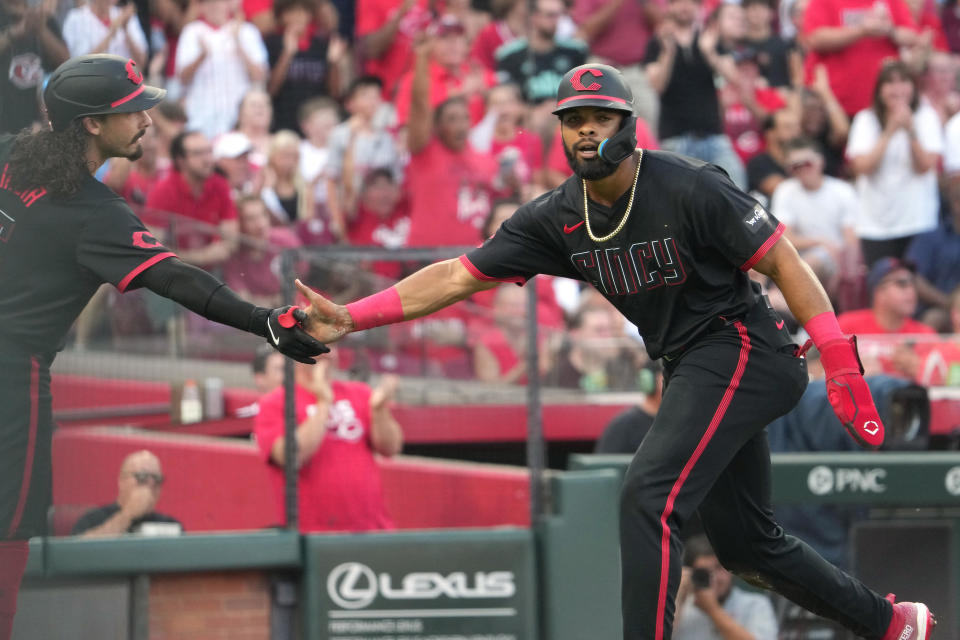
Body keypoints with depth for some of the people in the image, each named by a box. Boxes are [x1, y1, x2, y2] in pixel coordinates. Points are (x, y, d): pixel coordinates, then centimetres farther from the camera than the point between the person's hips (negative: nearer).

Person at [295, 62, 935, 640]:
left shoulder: (688, 188, -18)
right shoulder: (557, 218, -1)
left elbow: (782, 260, -14)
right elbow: (456, 276, -3)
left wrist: (841, 364, -20)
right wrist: (349, 318, -14)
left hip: (739, 349, -8)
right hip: (688, 371, 8)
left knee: (649, 495, -23)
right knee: (747, 542, 15)